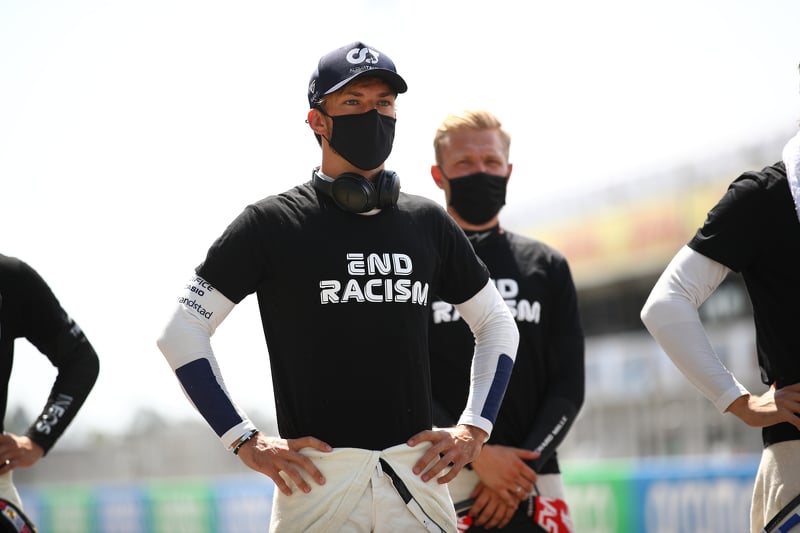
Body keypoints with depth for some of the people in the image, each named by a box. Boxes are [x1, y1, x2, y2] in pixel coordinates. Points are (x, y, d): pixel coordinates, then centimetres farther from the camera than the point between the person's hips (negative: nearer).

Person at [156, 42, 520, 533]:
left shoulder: (429, 224, 12)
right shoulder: (272, 224, 1)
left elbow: (497, 323, 24)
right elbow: (182, 331, 1)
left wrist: (474, 428, 11)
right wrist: (246, 441, -5)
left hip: (416, 472, 3)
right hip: (317, 474, -3)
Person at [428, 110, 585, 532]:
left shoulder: (548, 267, 15)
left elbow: (568, 387, 9)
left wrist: (518, 478, -5)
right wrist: (477, 454, -13)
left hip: (533, 490, 3)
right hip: (441, 487, -3)